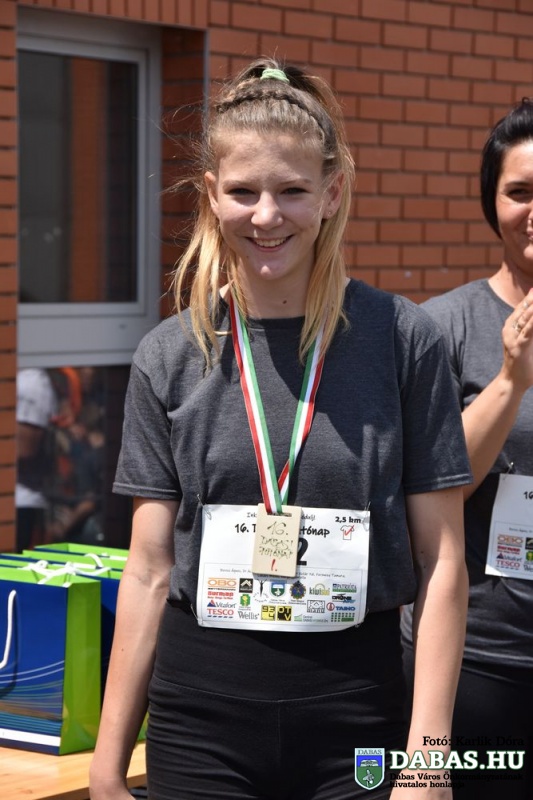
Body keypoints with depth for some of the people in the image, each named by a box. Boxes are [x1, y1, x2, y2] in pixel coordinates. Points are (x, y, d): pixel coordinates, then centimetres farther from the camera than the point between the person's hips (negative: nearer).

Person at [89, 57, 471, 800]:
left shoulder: (402, 340, -4)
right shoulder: (170, 357, 2)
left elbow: (442, 561, -4)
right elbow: (150, 571, 4)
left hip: (357, 707, -1)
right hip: (201, 716, 2)